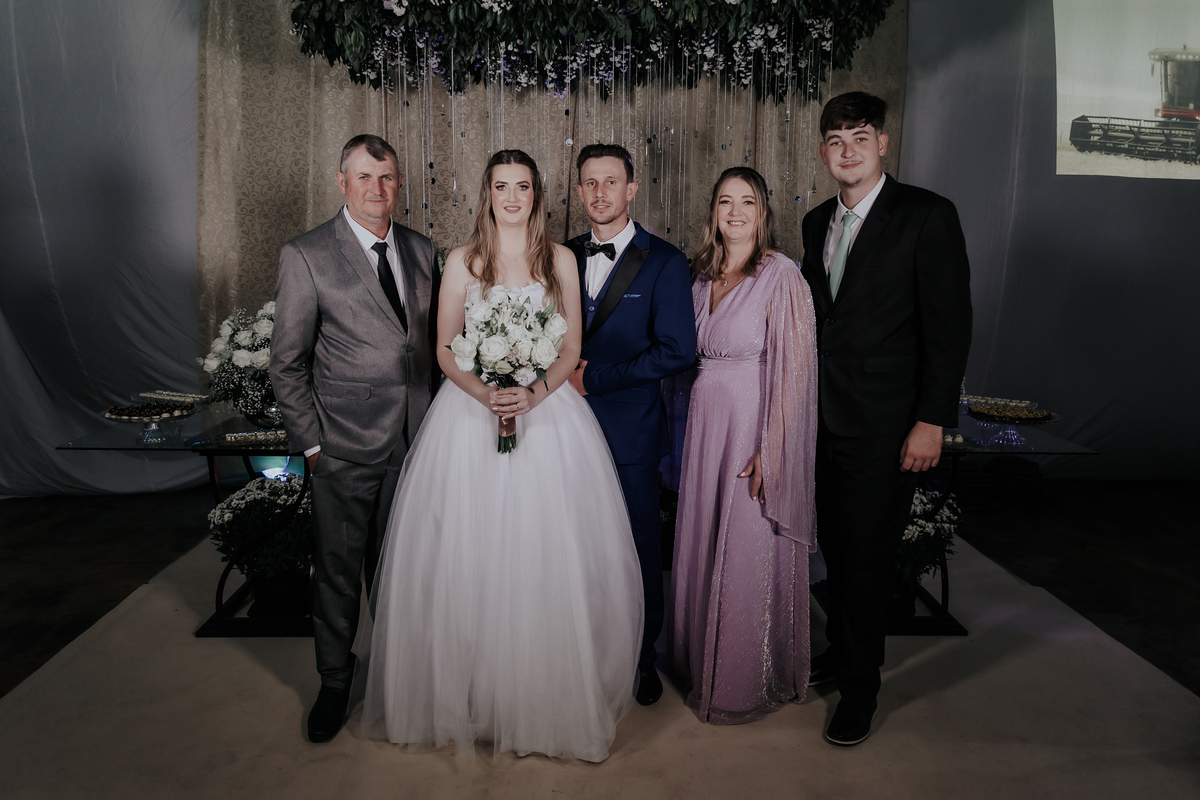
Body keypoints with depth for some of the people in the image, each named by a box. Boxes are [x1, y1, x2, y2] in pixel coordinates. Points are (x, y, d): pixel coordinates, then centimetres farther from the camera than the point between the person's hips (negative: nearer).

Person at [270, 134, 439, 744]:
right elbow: (286, 362, -6)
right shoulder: (306, 255, -8)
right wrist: (311, 442, -7)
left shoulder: (421, 250, 7)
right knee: (338, 569, 10)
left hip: (414, 441, 4)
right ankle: (335, 682, 31)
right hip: (345, 447, -4)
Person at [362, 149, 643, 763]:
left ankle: (554, 697, 15)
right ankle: (471, 696, 17)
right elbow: (445, 350, 4)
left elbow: (571, 349, 4)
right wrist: (485, 393, -15)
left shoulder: (560, 260, 8)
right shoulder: (462, 262, 7)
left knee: (549, 559, -1)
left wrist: (533, 394, -14)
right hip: (472, 413, 0)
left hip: (548, 413, 0)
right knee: (467, 559, 0)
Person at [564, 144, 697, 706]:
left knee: (639, 547, 9)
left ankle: (643, 657, 28)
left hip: (629, 429, -3)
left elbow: (677, 351, -13)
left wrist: (592, 378, -14)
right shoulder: (564, 256, 9)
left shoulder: (664, 262, -5)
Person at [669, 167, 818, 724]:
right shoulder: (701, 275, 9)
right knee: (700, 549, 15)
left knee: (747, 558, 3)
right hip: (703, 422, 6)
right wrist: (687, 426, 7)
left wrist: (769, 451, -18)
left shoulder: (781, 275, -10)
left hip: (753, 427, -6)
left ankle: (745, 685, 23)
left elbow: (794, 368, -14)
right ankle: (702, 667, 34)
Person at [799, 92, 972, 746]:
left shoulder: (927, 215, -7)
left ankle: (860, 688, 21)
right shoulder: (817, 222, 12)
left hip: (885, 422, -5)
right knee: (836, 544, 15)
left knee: (867, 553, 3)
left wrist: (932, 421, -15)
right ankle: (840, 650, 35)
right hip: (823, 416, 5)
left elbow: (950, 325, -10)